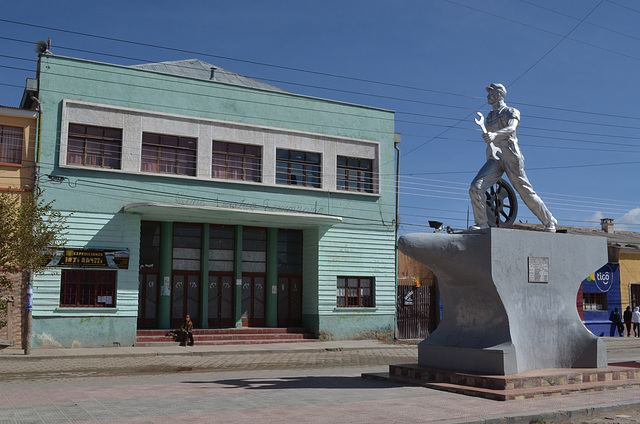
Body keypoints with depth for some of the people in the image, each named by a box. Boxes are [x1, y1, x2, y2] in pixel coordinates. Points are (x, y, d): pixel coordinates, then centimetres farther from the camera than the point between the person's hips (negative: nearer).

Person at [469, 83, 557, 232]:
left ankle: (549, 221, 13)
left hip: (510, 156, -5)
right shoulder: (489, 117, 25)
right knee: (476, 188, -18)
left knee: (526, 192, -4)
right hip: (494, 158, 5)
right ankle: (482, 223, -11)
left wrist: (495, 135, -36)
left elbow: (511, 129, -16)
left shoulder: (511, 112, 6)